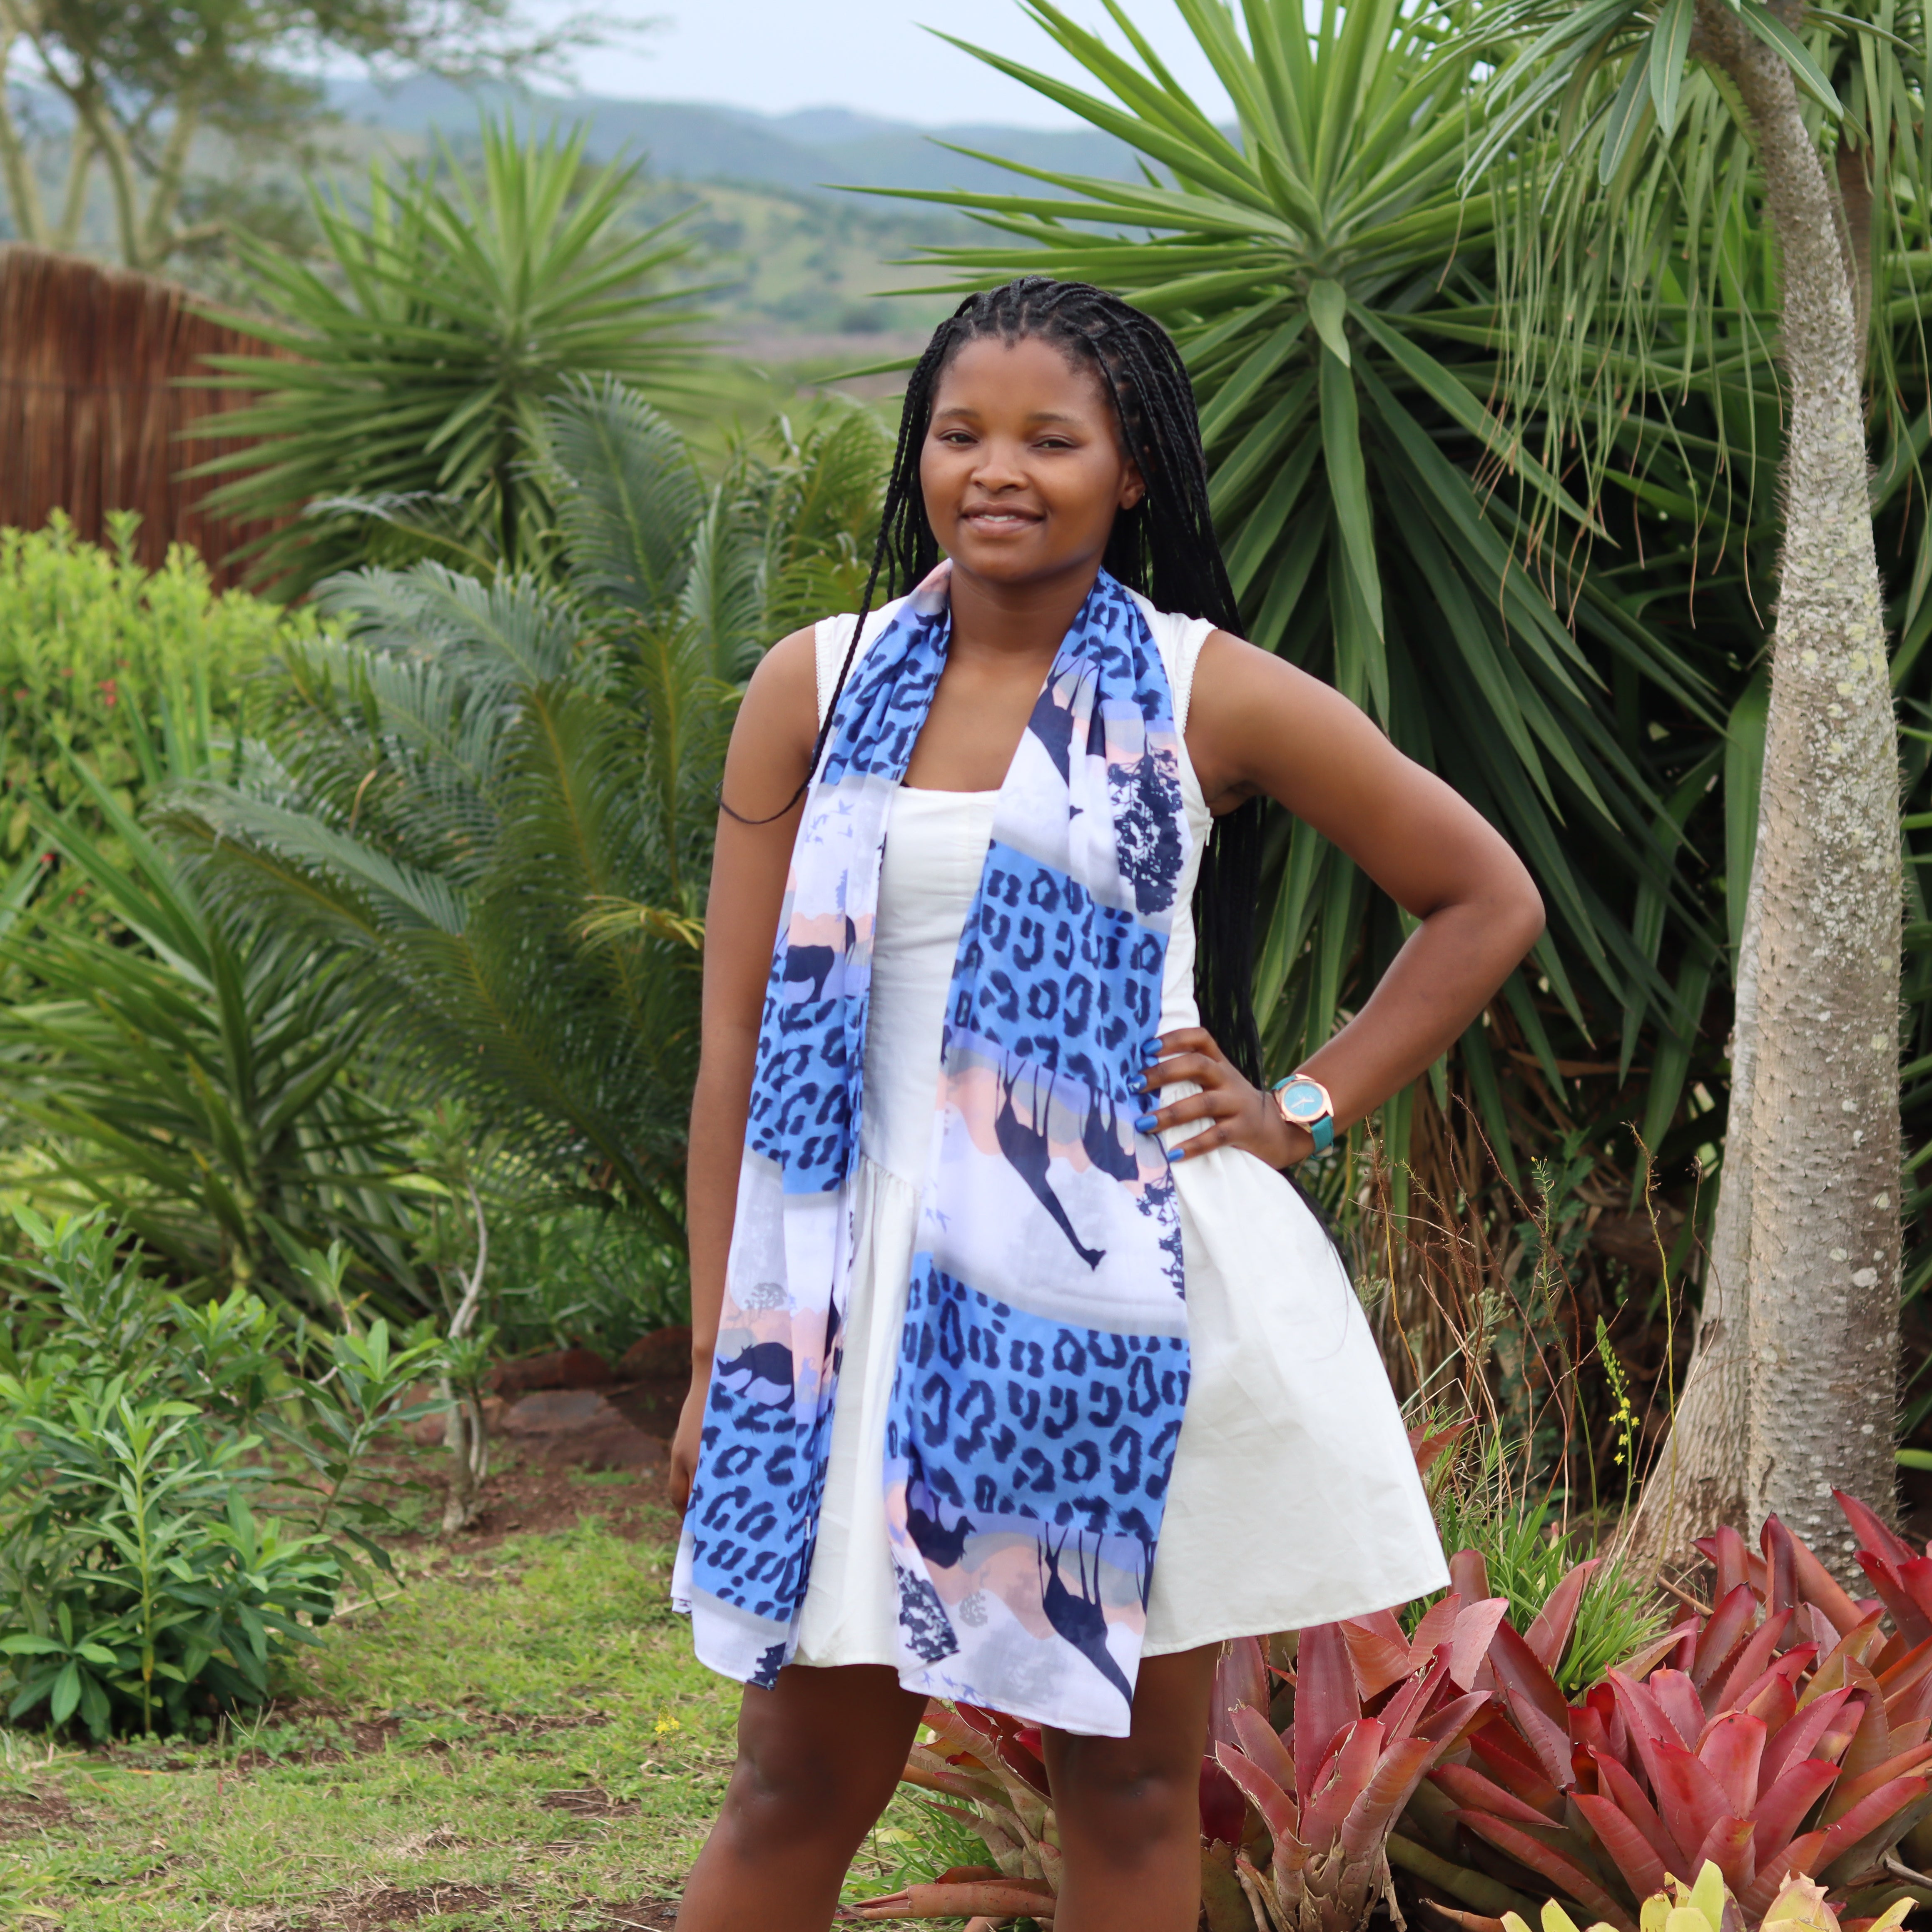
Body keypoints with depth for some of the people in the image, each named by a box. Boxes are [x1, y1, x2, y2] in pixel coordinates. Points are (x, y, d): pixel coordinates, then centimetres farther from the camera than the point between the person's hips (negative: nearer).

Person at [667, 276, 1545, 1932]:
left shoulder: (1210, 698, 0)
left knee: (1134, 1779, 7)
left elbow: (1487, 903, 10)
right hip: (876, 1277, 1)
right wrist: (717, 1355, 1)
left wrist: (1305, 1111, 3)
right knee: (803, 1780, 4)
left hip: (1128, 1285, -1)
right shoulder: (818, 689, 4)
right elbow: (740, 1035, 5)